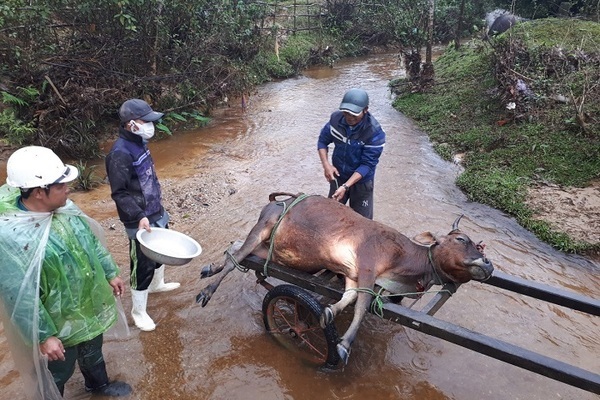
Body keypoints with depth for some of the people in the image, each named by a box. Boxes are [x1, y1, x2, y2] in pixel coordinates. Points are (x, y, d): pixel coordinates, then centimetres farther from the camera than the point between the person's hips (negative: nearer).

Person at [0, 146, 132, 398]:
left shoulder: (63, 208, -10)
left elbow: (92, 241, 5)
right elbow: (21, 298, -27)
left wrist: (110, 273, 11)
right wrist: (43, 337, -20)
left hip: (89, 305, 7)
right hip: (58, 323, -7)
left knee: (92, 351, 31)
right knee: (58, 373, 19)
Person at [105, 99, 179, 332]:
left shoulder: (139, 143, 6)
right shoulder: (120, 153, -23)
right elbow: (119, 193, -23)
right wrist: (139, 217, -30)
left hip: (157, 213, 10)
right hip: (141, 221, -10)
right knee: (142, 266, 2)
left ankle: (157, 284, 53)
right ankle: (138, 311, 21)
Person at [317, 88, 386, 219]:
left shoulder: (375, 133, -30)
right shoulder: (336, 118, -18)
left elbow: (367, 164, -27)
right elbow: (323, 141, -4)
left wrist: (345, 186, -34)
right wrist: (326, 164, -20)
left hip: (361, 181, -4)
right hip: (337, 175, 4)